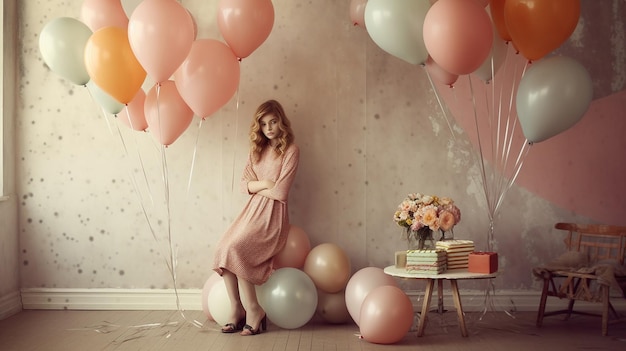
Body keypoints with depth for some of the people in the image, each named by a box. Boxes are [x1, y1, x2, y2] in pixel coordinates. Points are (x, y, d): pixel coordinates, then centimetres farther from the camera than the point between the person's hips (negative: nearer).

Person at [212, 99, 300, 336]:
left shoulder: (291, 151, -5)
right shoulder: (258, 149, 16)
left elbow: (280, 192, -13)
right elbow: (244, 184, 10)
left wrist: (255, 188, 0)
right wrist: (263, 184, -9)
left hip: (272, 213, -6)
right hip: (252, 209, 6)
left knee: (235, 250, -26)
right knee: (223, 250, -19)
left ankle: (253, 311, -13)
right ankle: (236, 309, -10)